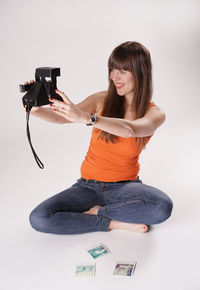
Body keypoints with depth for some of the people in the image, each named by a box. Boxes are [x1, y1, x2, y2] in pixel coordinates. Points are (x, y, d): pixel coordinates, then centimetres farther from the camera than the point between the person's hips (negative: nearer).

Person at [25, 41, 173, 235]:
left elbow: (130, 129, -31)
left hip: (125, 185, -1)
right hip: (89, 185, 2)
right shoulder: (103, 100, -2)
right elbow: (62, 118, -15)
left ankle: (97, 212, -9)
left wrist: (85, 117, -45)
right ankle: (113, 222, -11)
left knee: (162, 207, -33)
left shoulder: (155, 113, -8)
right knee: (38, 219, -20)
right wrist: (35, 110, -37)